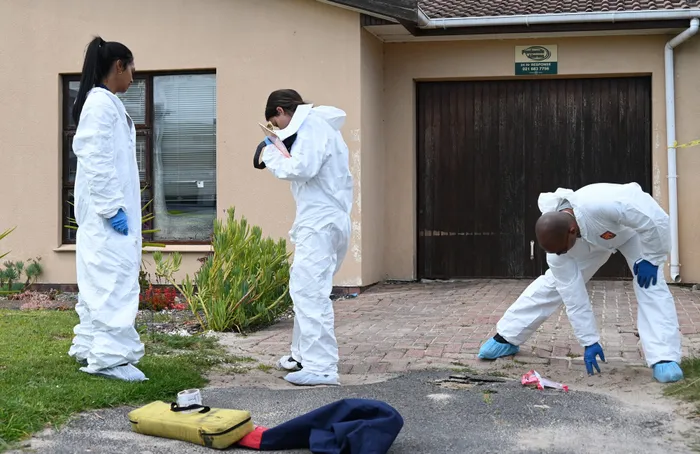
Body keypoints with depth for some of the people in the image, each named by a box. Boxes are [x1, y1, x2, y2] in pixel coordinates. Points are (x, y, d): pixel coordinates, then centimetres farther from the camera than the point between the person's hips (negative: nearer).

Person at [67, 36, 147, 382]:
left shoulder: (105, 102, 16)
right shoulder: (102, 102, -14)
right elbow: (96, 160, -20)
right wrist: (112, 208, -21)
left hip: (108, 210, 10)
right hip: (108, 211, -10)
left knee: (101, 282, 14)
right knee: (114, 282, -8)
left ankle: (90, 349, 21)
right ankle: (108, 357, -3)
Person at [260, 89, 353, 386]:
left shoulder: (313, 125, -10)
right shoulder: (319, 126, 21)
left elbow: (301, 169, -22)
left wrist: (273, 155, -7)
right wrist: (282, 154, 4)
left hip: (320, 222, -11)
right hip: (324, 220, 11)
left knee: (310, 291, -12)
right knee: (305, 288, 19)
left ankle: (321, 368, -12)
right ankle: (304, 355, 29)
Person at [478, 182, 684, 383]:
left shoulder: (603, 205, -50)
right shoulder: (558, 239, -31)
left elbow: (656, 218, -39)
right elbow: (573, 293, -23)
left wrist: (650, 259, -29)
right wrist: (589, 341, -20)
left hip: (632, 228, -3)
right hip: (591, 239, 3)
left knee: (650, 284, -23)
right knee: (553, 283, 1)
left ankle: (663, 358, -19)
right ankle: (506, 338, 13)